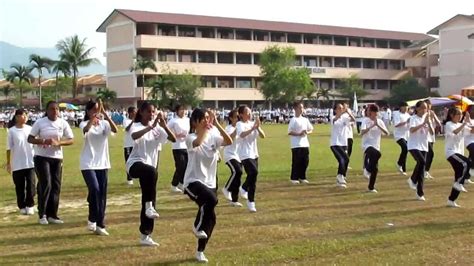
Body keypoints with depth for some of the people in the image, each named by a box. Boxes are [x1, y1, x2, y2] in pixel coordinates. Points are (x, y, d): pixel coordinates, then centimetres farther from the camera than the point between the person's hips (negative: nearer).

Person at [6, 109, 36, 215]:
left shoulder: (30, 129, 2)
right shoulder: (11, 131, -5)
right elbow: (9, 148, -2)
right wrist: (8, 163, -2)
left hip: (30, 163, 2)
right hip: (17, 164, -2)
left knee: (31, 185, 0)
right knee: (19, 187, 5)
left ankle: (30, 205, 13)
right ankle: (22, 207, 19)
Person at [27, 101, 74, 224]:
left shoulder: (63, 123, 1)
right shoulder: (40, 122, -5)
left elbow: (71, 140, 0)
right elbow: (30, 139, -4)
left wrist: (58, 142, -19)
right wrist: (43, 141, -22)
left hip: (57, 158, 4)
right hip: (42, 157, -3)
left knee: (56, 186, 5)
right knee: (45, 185, -10)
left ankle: (52, 215, 15)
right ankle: (42, 215, 2)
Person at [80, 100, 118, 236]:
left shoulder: (104, 123, 2)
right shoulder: (84, 124, -5)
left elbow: (115, 129, -19)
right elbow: (86, 129, -30)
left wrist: (105, 114, -27)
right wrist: (95, 115, -35)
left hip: (103, 164, 4)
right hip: (88, 164, -3)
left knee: (102, 194, 6)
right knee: (95, 190, -21)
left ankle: (99, 224, 16)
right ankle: (92, 220, -2)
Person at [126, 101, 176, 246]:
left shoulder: (157, 128, 7)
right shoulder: (136, 126, -5)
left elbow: (173, 139, -5)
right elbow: (134, 136, -30)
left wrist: (164, 125, -17)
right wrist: (151, 126, -36)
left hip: (150, 165, 6)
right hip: (136, 163, -6)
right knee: (151, 171, -40)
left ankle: (145, 235, 16)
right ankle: (149, 206, -28)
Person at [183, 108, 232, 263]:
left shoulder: (213, 136, 3)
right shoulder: (191, 138, -11)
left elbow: (229, 142, -14)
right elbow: (197, 143, -36)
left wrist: (216, 124, -19)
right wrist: (206, 127, -25)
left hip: (210, 183, 6)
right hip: (193, 182, -6)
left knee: (210, 219, 7)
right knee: (211, 200, -35)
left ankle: (200, 251, 27)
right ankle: (197, 227, -7)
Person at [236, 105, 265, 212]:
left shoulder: (253, 123, 9)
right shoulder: (240, 124, -9)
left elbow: (263, 136, 1)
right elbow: (242, 135, -30)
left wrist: (258, 127, -15)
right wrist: (253, 127, -32)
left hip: (254, 154, 7)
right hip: (245, 154, -7)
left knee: (253, 176, 11)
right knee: (254, 172, -28)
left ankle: (250, 201, 28)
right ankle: (244, 188, -3)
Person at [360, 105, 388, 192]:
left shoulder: (380, 121, 6)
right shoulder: (366, 120, -5)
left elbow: (387, 133, -5)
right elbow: (362, 132, -20)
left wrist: (378, 126, -15)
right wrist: (372, 125, -23)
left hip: (376, 146, 5)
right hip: (367, 145, -5)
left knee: (375, 169, 3)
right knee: (377, 154, -37)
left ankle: (371, 187, 18)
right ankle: (367, 169, -17)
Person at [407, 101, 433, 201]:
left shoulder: (427, 118, 8)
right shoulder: (413, 118, -7)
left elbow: (432, 132, -3)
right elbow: (412, 130, -26)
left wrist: (428, 122, -17)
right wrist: (423, 123, -30)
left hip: (423, 146, 5)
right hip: (413, 146, -5)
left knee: (422, 170, 3)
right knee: (422, 161, -30)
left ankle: (420, 193, 10)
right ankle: (413, 179, -6)